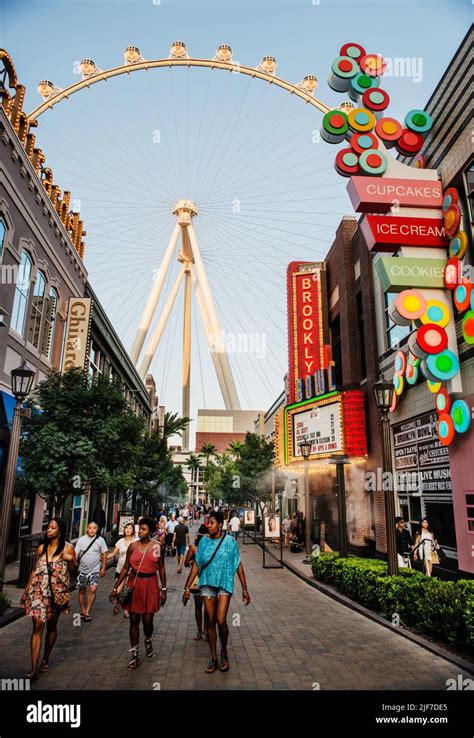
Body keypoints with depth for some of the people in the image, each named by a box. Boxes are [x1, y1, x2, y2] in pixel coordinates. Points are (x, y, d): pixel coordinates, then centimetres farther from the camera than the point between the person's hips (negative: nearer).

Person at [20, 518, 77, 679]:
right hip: (39, 591, 1)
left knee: (51, 626, 12)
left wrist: (71, 560, -20)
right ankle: (34, 669, -7)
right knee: (38, 626, -9)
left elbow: (74, 572, 0)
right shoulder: (42, 548, 2)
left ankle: (45, 660, 32)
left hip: (57, 592, -1)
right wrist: (26, 590, 9)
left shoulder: (68, 547, -5)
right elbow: (34, 570, 11)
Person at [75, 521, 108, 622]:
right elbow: (76, 554, -2)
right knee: (82, 591, 11)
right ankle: (83, 611, 27)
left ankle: (87, 612, -4)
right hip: (82, 570, 2)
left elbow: (104, 554, 1)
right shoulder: (81, 540, -1)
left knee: (93, 589, -15)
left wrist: (103, 568, -2)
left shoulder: (100, 540, -4)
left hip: (94, 570, -2)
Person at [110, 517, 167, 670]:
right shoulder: (133, 546, -1)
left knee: (147, 621, 2)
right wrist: (116, 588, 2)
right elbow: (125, 568, 4)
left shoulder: (157, 546, -3)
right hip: (134, 584, 1)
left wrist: (163, 589, 0)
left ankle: (148, 641, 36)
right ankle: (135, 656, 20)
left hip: (150, 585, -1)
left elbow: (161, 569, 2)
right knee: (134, 620, 6)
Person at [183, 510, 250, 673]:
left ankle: (224, 653, 17)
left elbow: (238, 565, -2)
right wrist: (187, 588, 2)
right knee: (210, 621, 7)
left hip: (224, 584, -2)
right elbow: (196, 565, 4)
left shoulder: (230, 541, -6)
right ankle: (214, 659, 23)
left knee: (221, 620, -10)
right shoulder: (204, 541, 0)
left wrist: (244, 589, -2)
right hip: (207, 584, 3)